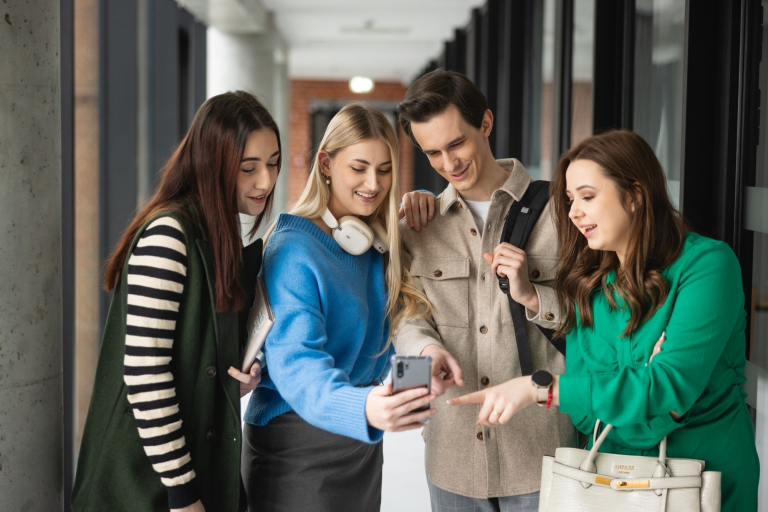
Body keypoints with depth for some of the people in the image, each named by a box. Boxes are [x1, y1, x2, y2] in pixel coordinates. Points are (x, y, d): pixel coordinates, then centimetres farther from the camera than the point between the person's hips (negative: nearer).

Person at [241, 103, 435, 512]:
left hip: (361, 440, 7)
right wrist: (362, 407, -50)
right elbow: (294, 363, -31)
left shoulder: (380, 243, 4)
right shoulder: (293, 249, -18)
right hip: (297, 443, -7)